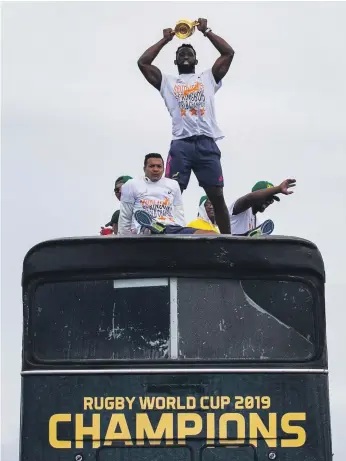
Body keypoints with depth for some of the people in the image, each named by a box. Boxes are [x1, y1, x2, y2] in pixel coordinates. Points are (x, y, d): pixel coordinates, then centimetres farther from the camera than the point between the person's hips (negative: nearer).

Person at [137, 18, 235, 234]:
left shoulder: (208, 77, 21)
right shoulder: (167, 81, 22)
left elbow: (229, 53, 14)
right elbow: (143, 62, 13)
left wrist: (207, 31, 17)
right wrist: (165, 40, 19)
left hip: (206, 143, 0)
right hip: (181, 144, 0)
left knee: (217, 196, -3)